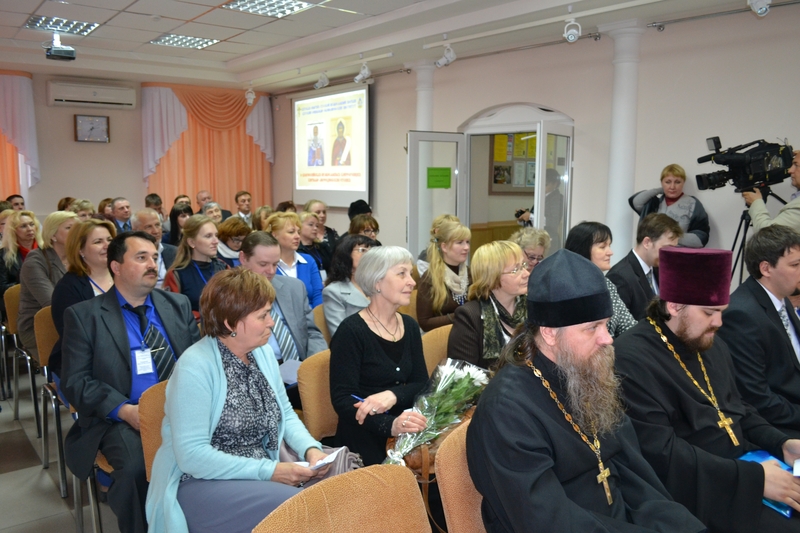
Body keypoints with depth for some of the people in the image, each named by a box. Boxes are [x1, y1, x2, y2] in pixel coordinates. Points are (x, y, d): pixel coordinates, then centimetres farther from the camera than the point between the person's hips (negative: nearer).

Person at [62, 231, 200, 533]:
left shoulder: (178, 305, 13)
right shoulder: (84, 315, 3)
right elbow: (75, 381, -2)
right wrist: (125, 410, -17)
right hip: (119, 418, -2)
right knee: (137, 466, -33)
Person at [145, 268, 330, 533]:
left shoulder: (262, 353, 3)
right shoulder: (195, 367, -20)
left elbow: (285, 413, 11)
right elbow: (192, 455, -22)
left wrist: (311, 449, -8)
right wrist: (268, 471, -24)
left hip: (262, 475, 7)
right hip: (199, 483, -6)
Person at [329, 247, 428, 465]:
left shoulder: (410, 326, 9)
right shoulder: (351, 331, -11)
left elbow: (421, 384, 6)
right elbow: (341, 399, -16)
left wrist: (393, 395, -16)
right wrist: (390, 425, -32)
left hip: (405, 437, 6)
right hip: (365, 443, -6)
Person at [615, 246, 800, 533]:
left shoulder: (713, 346, 11)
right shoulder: (633, 359, -18)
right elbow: (661, 453, -23)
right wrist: (753, 477, -21)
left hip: (748, 465, 9)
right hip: (698, 490, -8)